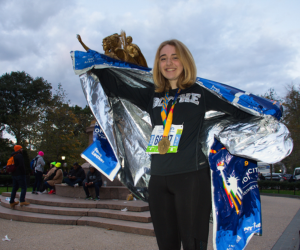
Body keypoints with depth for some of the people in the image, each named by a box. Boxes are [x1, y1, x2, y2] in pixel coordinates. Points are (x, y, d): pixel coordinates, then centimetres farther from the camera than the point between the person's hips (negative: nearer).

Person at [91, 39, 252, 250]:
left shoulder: (200, 93, 4)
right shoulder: (151, 96, 13)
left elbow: (241, 110, 7)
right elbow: (115, 88, 17)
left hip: (192, 177, -4)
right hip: (158, 178, 4)